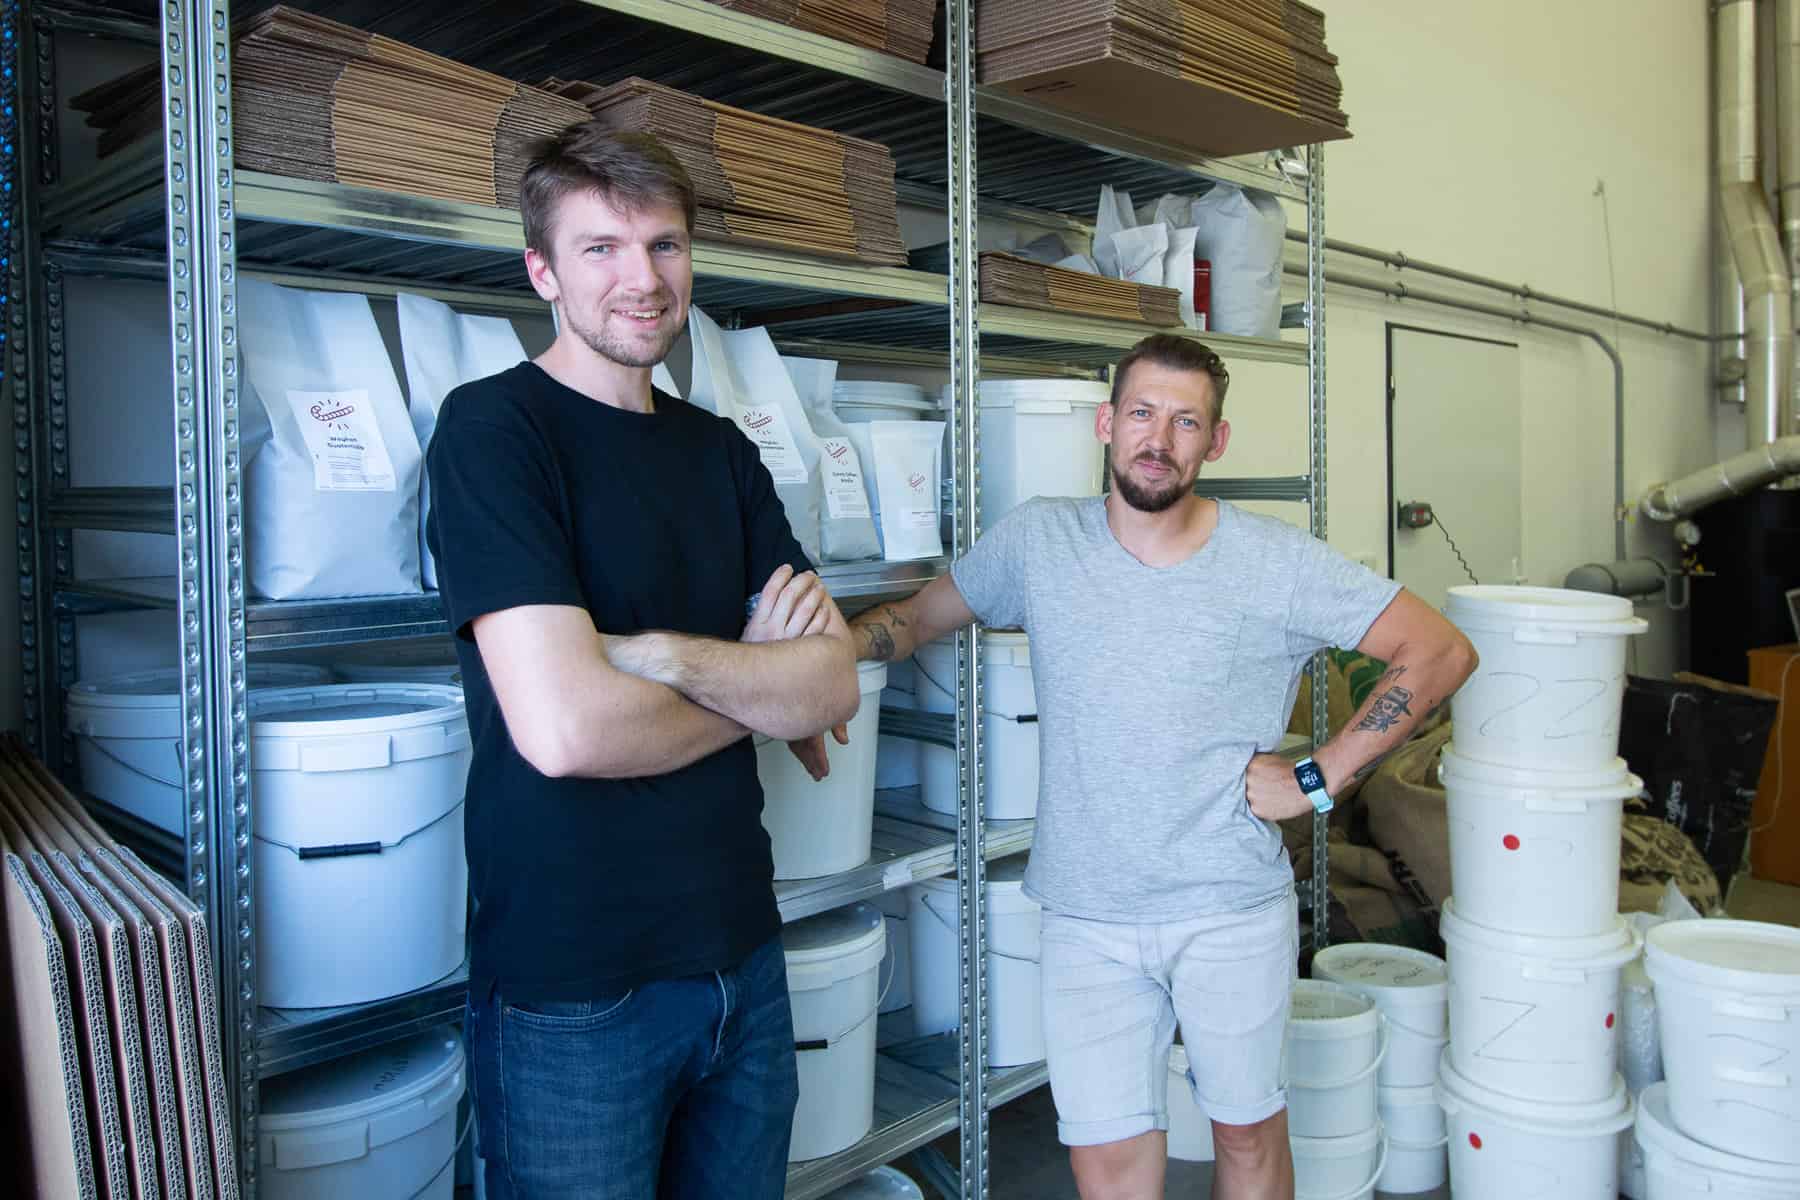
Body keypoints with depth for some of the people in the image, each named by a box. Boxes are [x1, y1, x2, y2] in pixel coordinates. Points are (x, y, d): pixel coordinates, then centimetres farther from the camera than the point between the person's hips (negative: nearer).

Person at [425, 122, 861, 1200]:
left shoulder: (721, 451, 7)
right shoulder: (494, 426, -13)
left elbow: (833, 684, -1)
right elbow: (564, 728, -24)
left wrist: (667, 656, -19)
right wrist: (754, 686, -7)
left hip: (741, 949, 6)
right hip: (573, 988, -6)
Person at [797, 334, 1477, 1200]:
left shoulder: (1278, 563, -8)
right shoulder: (1035, 540, -2)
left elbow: (1441, 652, -4)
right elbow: (919, 615, 10)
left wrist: (1318, 779, -8)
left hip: (1234, 911, 0)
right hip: (1085, 917, 1)